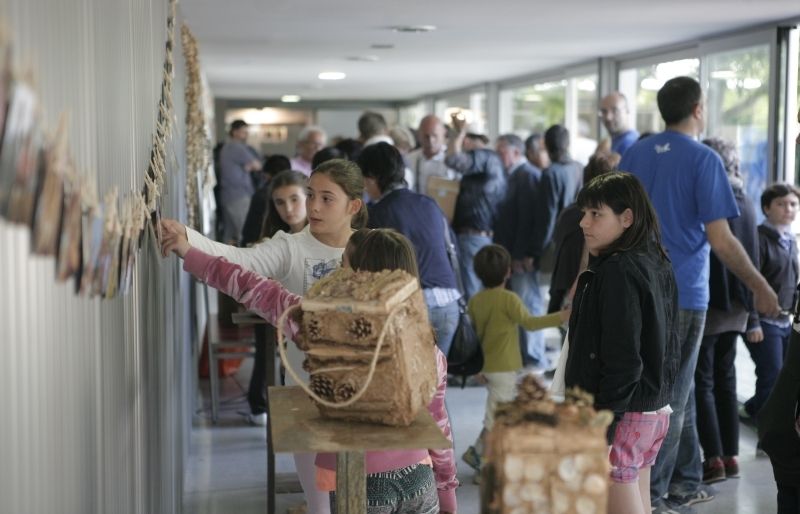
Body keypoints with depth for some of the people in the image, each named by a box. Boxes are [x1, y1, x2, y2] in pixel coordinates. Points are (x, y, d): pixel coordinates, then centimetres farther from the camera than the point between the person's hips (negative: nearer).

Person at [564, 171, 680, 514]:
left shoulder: (617, 271, -17)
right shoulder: (656, 265, 11)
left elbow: (623, 360, -22)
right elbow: (668, 348, 16)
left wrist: (600, 431, -20)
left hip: (622, 413, -9)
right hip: (654, 410, 9)